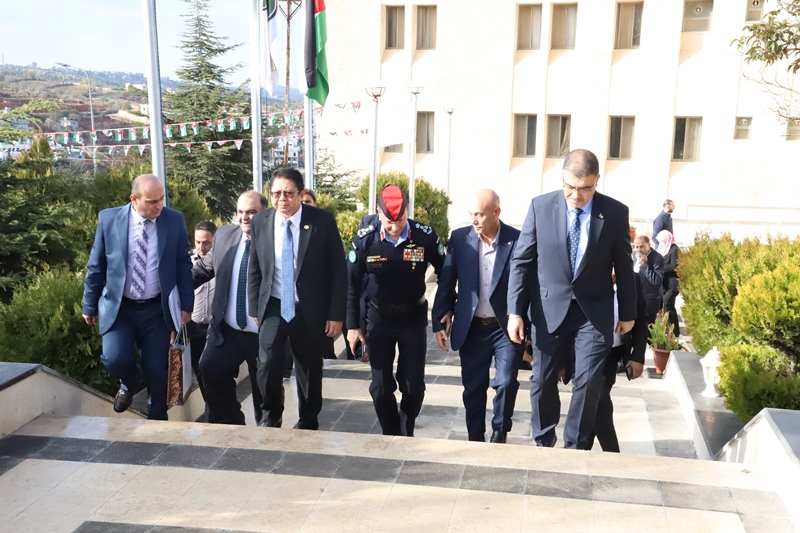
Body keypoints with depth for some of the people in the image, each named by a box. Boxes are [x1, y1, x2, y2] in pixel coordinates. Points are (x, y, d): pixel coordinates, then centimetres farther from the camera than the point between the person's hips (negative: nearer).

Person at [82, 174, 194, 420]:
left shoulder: (174, 220, -4)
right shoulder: (109, 218, -5)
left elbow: (183, 265, 2)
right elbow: (96, 266, 3)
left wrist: (186, 304, -1)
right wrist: (90, 305, 6)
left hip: (157, 309, 0)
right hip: (118, 307, 0)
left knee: (157, 370, 3)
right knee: (115, 359, -17)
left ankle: (157, 419, 26)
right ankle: (131, 383, 19)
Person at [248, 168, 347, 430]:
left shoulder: (323, 221, -10)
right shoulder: (260, 221, -2)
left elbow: (338, 270, -7)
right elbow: (254, 269, 7)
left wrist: (336, 313, -8)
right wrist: (254, 309, 7)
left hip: (309, 309, -1)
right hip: (273, 306, 1)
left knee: (309, 367, 10)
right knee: (268, 361, -13)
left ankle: (308, 422, 32)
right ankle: (270, 416, 14)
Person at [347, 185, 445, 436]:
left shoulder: (425, 236, -14)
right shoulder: (364, 238, -13)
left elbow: (445, 274, -1)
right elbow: (353, 283, -4)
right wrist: (353, 325, -4)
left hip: (414, 318, 0)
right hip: (378, 319, 0)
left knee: (414, 385, 4)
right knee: (381, 386, 4)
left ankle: (406, 430, 33)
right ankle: (391, 434, 26)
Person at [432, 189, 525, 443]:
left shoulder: (518, 240, -8)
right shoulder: (459, 238, -1)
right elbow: (446, 282, 3)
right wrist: (440, 320, 1)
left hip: (506, 327, -2)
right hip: (471, 328, 2)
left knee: (506, 382, -7)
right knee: (473, 388, 11)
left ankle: (499, 436, 17)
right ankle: (475, 439, 27)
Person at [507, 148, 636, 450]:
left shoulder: (616, 213, -6)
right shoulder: (540, 207, -6)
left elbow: (623, 267, 4)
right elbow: (521, 261, -4)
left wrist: (628, 313, 10)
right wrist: (515, 311, -8)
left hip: (594, 312, 0)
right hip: (550, 309, 1)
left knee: (589, 382, -3)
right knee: (543, 381, 10)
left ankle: (576, 448, 16)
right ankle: (542, 443, 30)